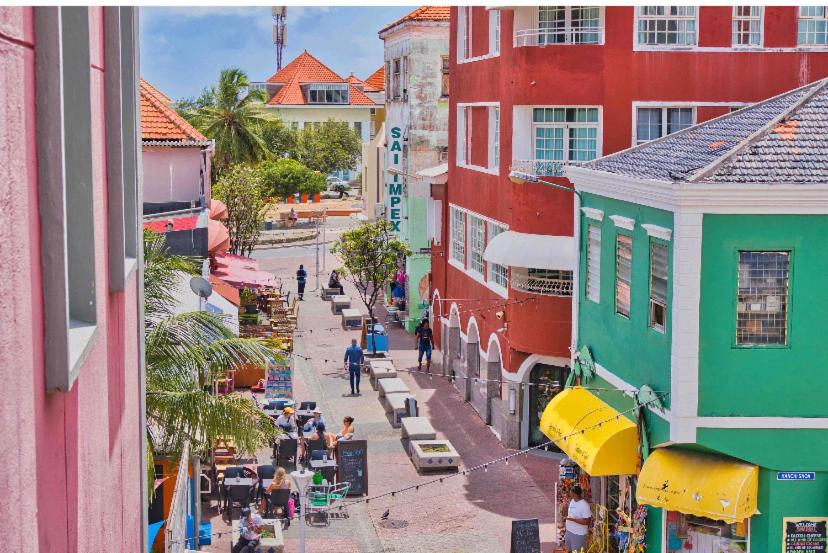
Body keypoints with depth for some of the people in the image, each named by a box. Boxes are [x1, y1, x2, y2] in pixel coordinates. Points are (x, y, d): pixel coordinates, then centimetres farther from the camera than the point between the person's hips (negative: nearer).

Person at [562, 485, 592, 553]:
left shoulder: (584, 505, -23)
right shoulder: (572, 501, 4)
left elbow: (587, 521, -25)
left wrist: (573, 519, -27)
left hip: (578, 534, -8)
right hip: (569, 532, 8)